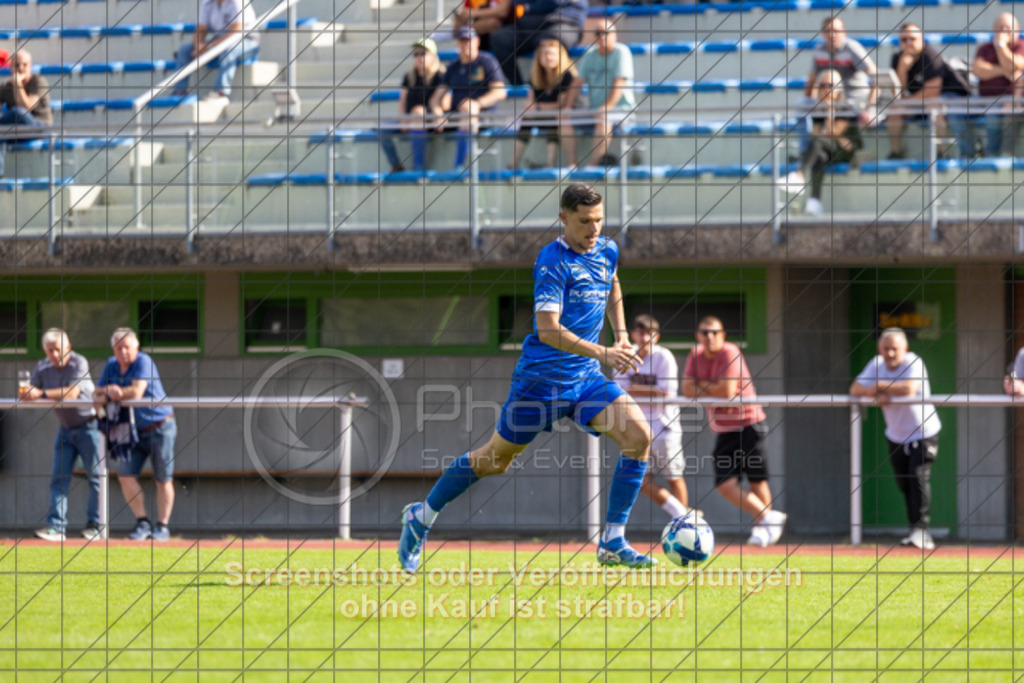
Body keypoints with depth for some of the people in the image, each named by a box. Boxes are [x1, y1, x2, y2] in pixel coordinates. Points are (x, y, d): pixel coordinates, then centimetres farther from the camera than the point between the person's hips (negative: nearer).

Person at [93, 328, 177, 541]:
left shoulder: (143, 362, -16)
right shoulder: (111, 365, 5)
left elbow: (137, 392, -26)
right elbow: (97, 394, 6)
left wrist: (108, 393, -14)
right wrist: (108, 392, -18)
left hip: (159, 427, -6)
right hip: (135, 431, 6)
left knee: (163, 480, -1)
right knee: (126, 475, -6)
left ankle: (162, 525, 8)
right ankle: (142, 522, 2)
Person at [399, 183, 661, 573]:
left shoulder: (607, 252, 5)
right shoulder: (553, 260, -18)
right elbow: (548, 329, -26)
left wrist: (620, 332, 18)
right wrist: (602, 353, -34)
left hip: (586, 378, 6)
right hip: (542, 377, -6)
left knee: (638, 435, -14)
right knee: (496, 458, 6)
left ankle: (613, 543, -9)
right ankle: (422, 517, 28)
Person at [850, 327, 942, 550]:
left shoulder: (913, 363, -19)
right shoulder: (877, 364, -1)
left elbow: (910, 389, -37)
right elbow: (855, 389, -5)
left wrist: (880, 386, -24)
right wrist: (875, 394, -26)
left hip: (923, 433, -6)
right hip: (896, 437, 6)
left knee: (919, 477, -21)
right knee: (904, 485, 6)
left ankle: (920, 529, -24)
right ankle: (916, 532, 16)